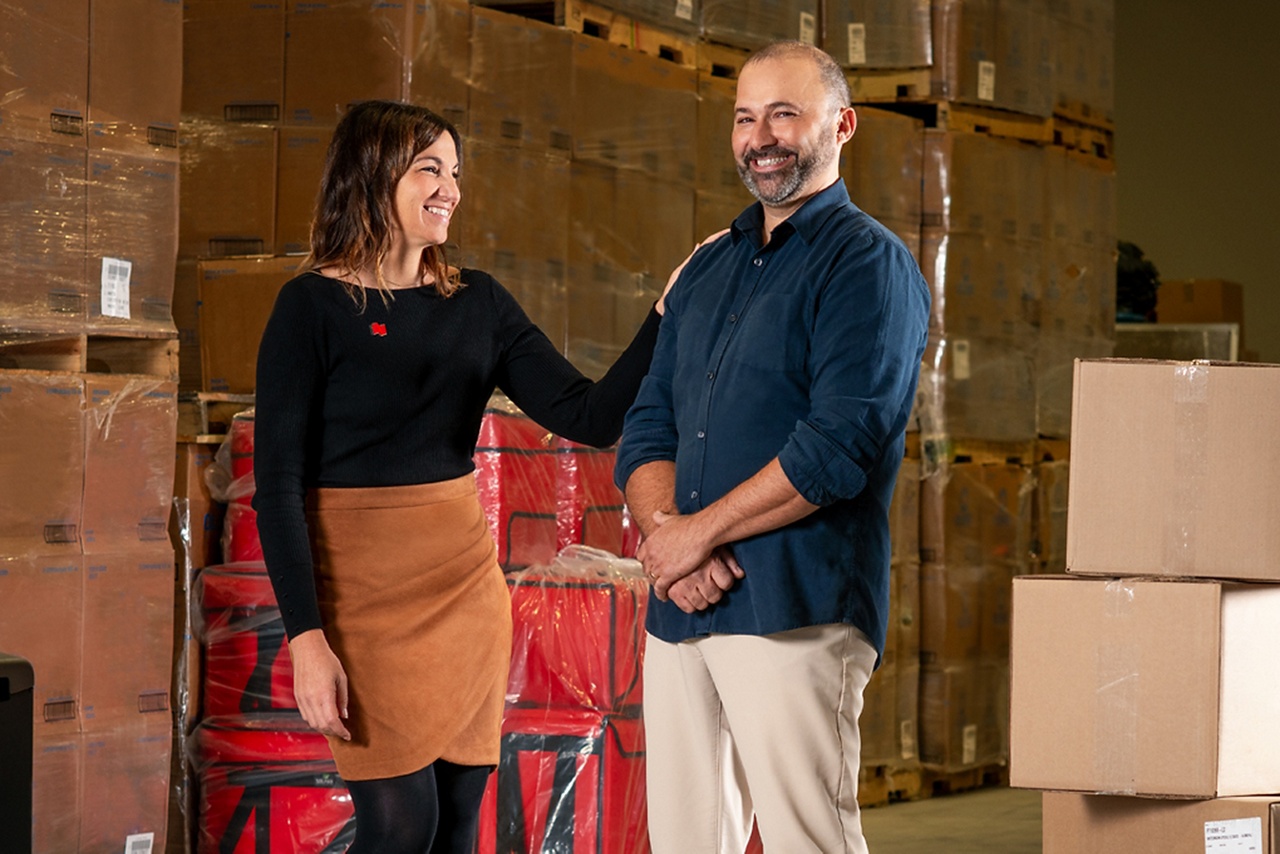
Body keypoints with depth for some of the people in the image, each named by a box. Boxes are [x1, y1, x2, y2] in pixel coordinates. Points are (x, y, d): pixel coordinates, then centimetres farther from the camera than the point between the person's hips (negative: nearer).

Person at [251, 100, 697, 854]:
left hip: (469, 585, 5)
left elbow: (592, 417, 2)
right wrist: (307, 638, -18)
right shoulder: (315, 306, -7)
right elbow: (279, 482, -11)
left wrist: (669, 313, -10)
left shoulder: (477, 303, 8)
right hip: (365, 591, -5)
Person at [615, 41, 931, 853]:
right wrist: (666, 532, -6)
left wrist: (698, 533, -10)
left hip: (795, 610, -7)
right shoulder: (707, 269, 20)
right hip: (681, 606, 7)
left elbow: (840, 446, -15)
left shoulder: (868, 263, -4)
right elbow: (647, 429, 15)